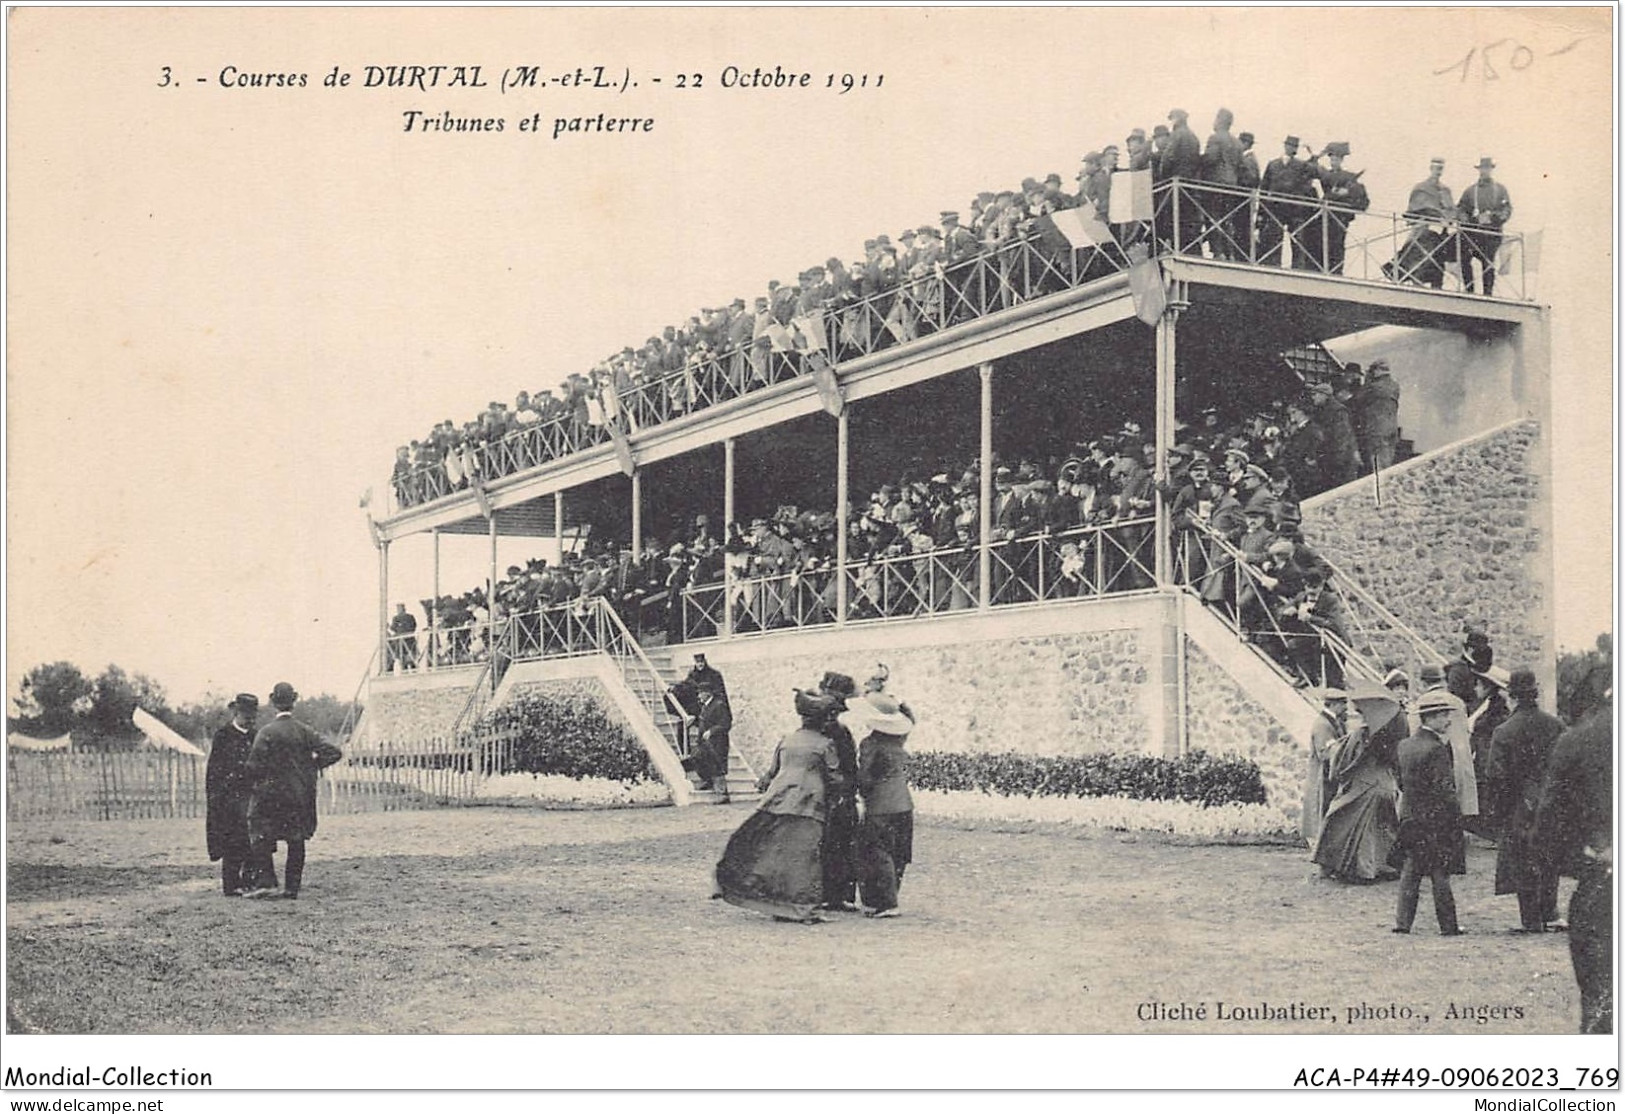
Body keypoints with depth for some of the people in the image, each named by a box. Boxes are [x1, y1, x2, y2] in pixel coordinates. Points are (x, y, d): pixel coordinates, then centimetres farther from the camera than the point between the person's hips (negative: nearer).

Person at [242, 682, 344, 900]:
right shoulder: (305, 732, 0)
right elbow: (334, 752, -3)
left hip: (272, 795, -4)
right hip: (301, 796, 4)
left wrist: (255, 784, 6)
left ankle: (265, 881, -5)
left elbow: (254, 765, -14)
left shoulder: (267, 733, -11)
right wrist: (312, 765, 11)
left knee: (260, 836, 6)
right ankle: (292, 888, 8)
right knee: (296, 842, 9)